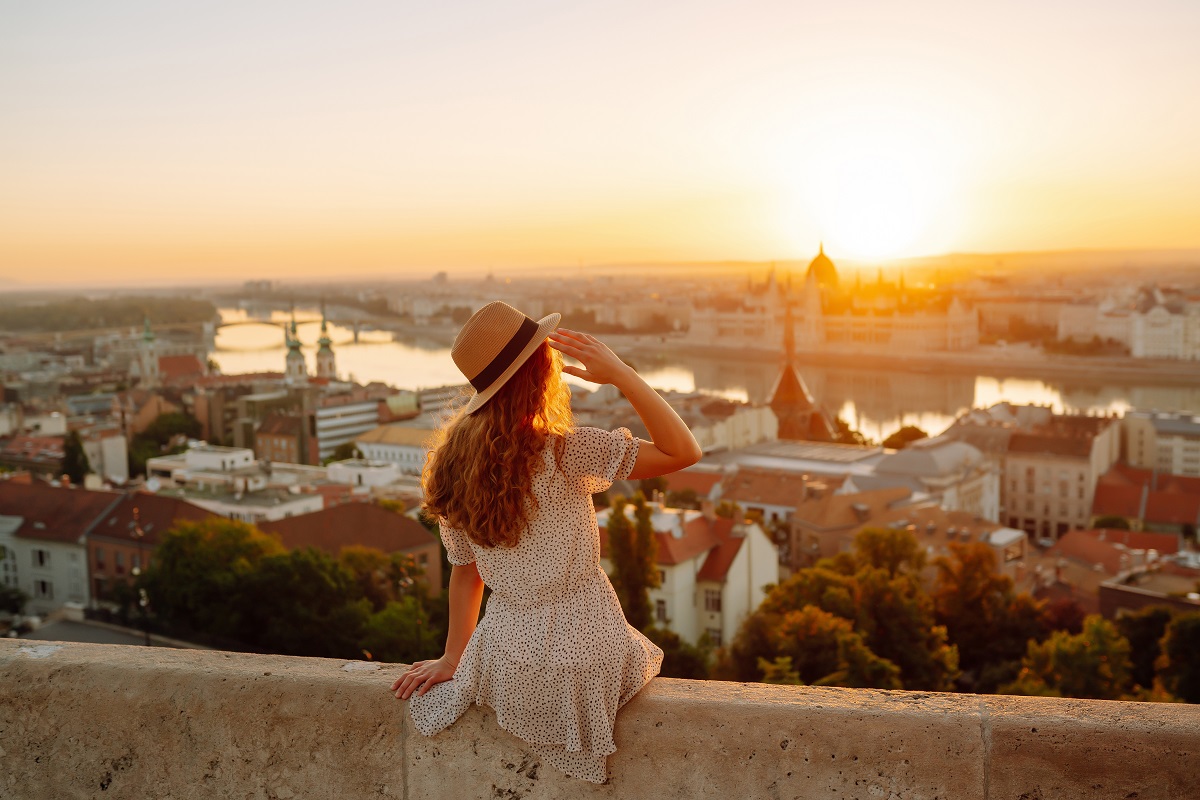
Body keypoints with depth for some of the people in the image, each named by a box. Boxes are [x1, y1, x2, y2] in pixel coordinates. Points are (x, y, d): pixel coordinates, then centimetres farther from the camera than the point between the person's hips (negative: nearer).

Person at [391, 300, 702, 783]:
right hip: (584, 649, -4)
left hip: (506, 662, 5)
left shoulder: (454, 466, -6)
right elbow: (683, 451, -21)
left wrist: (452, 660, 13)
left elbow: (465, 574, 2)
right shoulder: (564, 453, -23)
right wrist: (619, 373, -23)